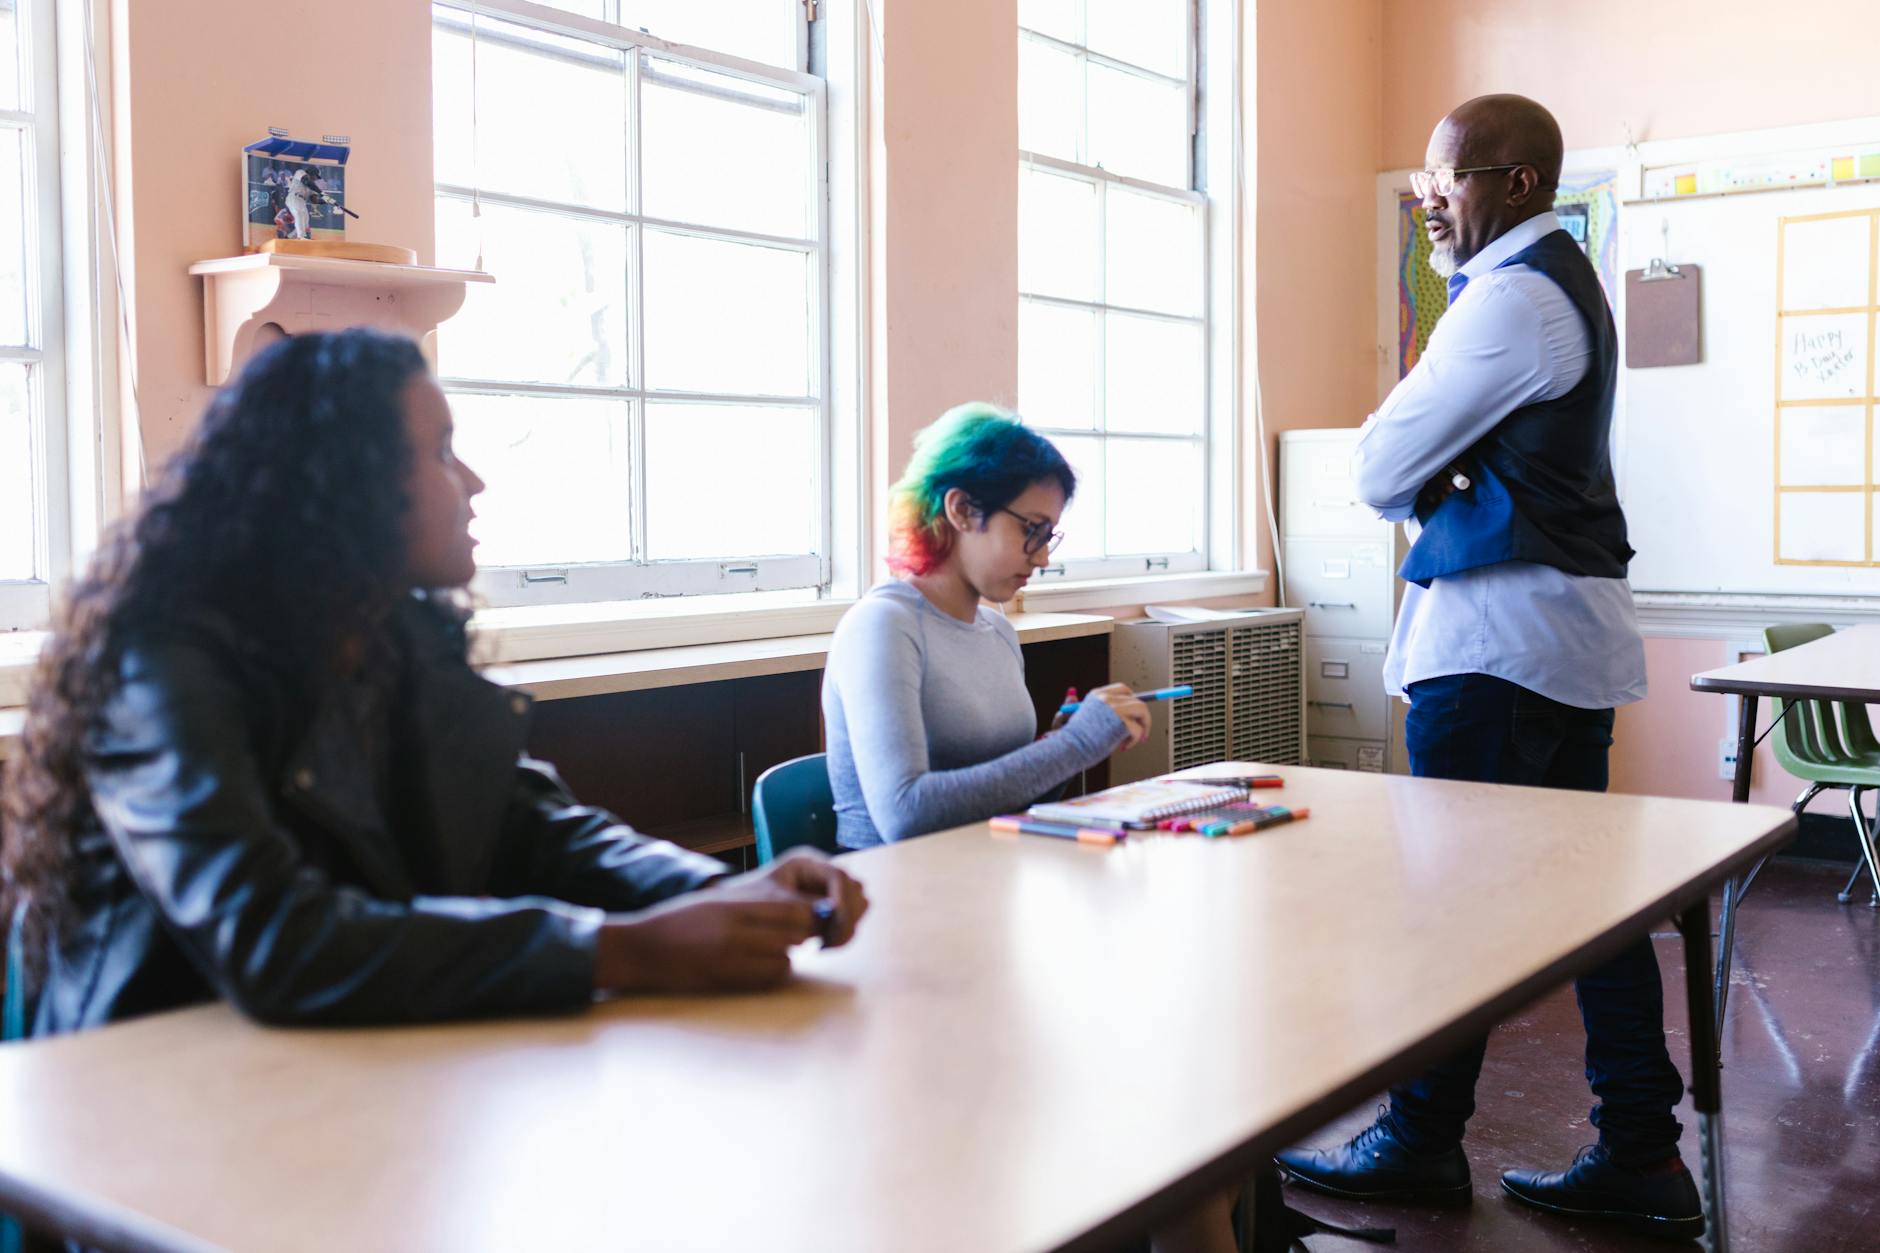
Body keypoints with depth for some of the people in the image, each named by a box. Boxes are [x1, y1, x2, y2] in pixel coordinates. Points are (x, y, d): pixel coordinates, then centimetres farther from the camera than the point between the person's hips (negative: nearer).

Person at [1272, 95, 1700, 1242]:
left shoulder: (1512, 298, -14)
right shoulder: (1566, 282, 20)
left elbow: (1382, 470, -12)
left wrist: (1414, 486, 8)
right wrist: (1437, 482, 3)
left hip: (1495, 635, -10)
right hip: (1570, 624, 10)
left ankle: (1423, 1145, 10)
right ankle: (1642, 1157, 15)